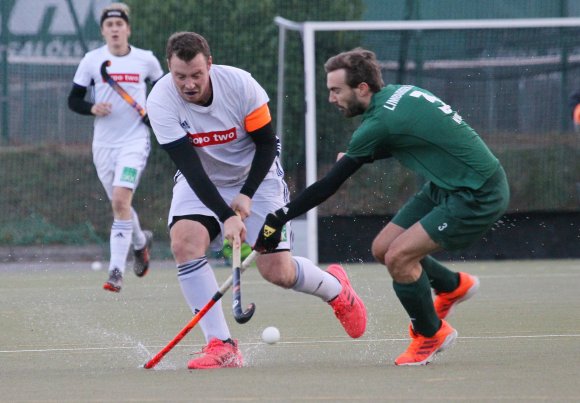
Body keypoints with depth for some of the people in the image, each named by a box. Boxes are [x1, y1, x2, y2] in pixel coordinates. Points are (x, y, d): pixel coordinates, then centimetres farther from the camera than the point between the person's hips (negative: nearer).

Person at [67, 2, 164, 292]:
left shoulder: (146, 60, -1)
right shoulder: (92, 60, 0)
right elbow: (73, 99, 4)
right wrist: (92, 108, -16)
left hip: (135, 140, -3)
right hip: (103, 143, 3)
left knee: (121, 201, -19)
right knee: (119, 204, 14)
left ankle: (116, 270, -19)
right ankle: (140, 242, 46)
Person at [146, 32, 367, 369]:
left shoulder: (241, 84, -25)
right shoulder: (161, 101, -25)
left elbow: (267, 143, -11)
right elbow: (191, 167, -28)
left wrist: (246, 196, -21)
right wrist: (226, 216, -38)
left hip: (255, 177, -1)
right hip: (200, 183, 1)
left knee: (277, 272, -8)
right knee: (184, 240, -27)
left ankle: (335, 287, 27)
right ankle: (221, 345, -22)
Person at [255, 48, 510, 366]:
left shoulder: (379, 123, -23)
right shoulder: (396, 93, 2)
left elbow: (328, 185, -19)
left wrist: (279, 217, -12)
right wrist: (354, 157, 8)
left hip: (479, 196, -9)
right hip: (446, 187, 9)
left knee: (398, 257, -16)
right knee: (382, 248, 8)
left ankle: (431, 333, 7)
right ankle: (453, 286, 32)